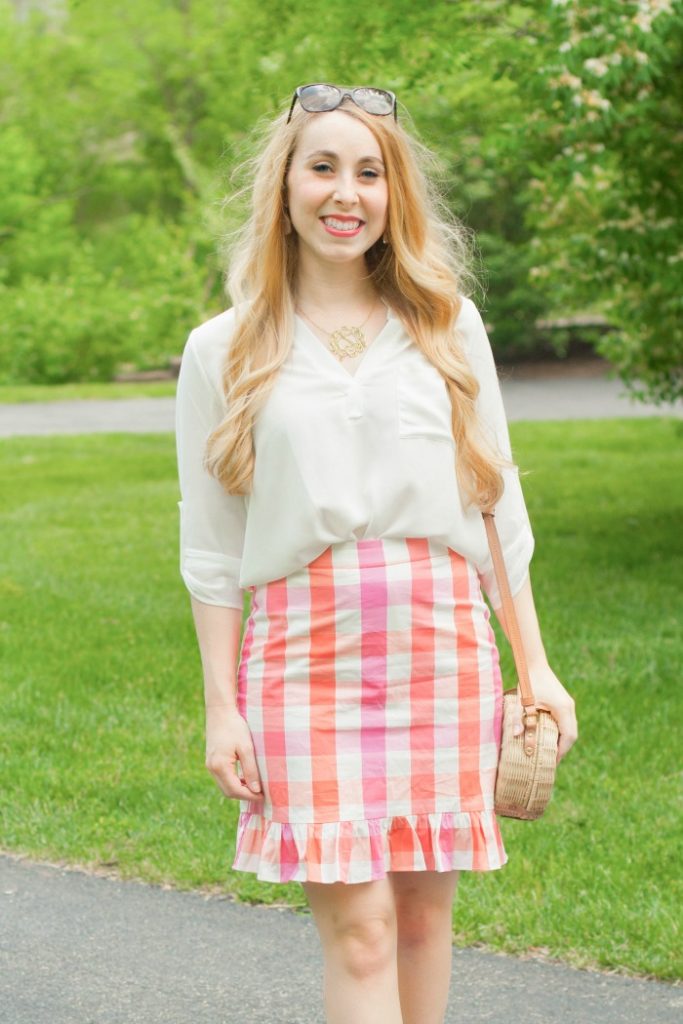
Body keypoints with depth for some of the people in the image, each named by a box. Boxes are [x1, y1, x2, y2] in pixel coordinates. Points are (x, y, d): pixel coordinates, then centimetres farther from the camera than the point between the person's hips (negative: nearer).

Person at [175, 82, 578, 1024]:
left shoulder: (448, 327, 10)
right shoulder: (225, 352, 5)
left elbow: (499, 506, 12)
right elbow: (210, 548, 6)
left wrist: (537, 666, 8)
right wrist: (221, 707, 2)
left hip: (443, 637, 2)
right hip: (305, 647, -2)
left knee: (423, 908, 5)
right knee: (357, 924, -8)